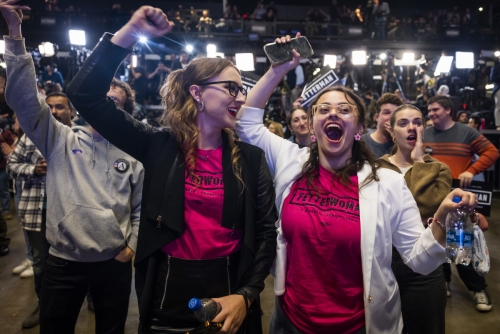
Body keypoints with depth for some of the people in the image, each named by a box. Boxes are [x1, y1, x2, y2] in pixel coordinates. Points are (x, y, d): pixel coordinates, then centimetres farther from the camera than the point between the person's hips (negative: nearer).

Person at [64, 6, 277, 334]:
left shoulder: (251, 158, -4)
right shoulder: (159, 147, -5)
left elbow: (265, 233, -2)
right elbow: (85, 95, -8)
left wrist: (245, 296, -11)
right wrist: (131, 32, -12)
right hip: (165, 304, 0)